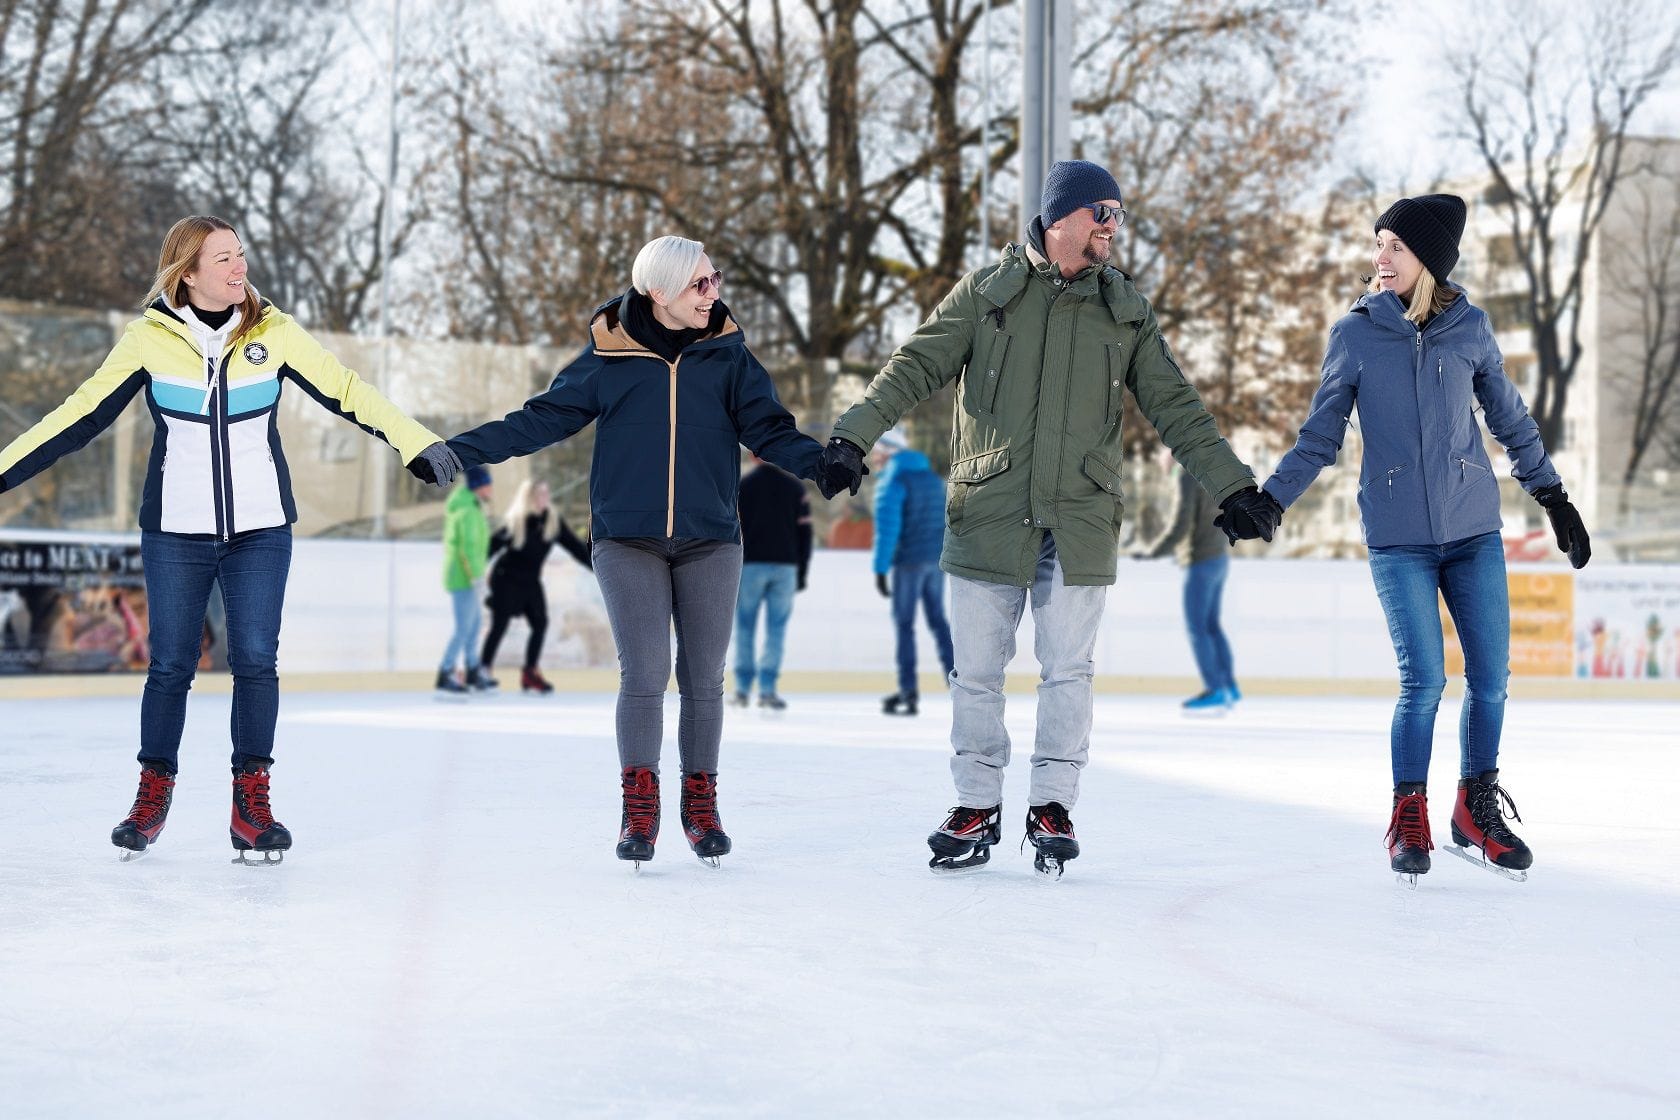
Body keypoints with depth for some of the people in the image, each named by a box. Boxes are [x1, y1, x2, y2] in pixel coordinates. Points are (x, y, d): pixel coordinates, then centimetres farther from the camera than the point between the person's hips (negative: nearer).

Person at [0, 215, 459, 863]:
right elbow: (84, 413, -3)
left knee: (255, 660, -3)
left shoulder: (273, 333, -3)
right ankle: (152, 797, 21)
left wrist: (419, 445, -9)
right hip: (175, 532, -1)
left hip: (260, 530, 1)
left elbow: (346, 392, -2)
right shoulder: (150, 337, -6)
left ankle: (252, 803, 7)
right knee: (170, 665, 4)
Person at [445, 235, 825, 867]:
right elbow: (544, 418, 1)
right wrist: (461, 451, -6)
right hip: (628, 540, -2)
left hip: (709, 541, 2)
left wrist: (818, 462, -21)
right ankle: (639, 808, 2)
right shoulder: (609, 357, -2)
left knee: (703, 678, 7)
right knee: (644, 674, -9)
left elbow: (768, 428, -1)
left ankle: (700, 803, 21)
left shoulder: (728, 354, 3)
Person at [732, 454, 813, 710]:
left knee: (745, 628, 5)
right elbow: (804, 531, 6)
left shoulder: (741, 485, 1)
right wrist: (801, 573, 11)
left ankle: (742, 689, 2)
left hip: (750, 565, -1)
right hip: (785, 567, 1)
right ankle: (767, 689, -3)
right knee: (776, 629, 2)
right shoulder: (795, 487, 7)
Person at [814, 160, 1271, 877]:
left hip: (1080, 524, 1)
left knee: (1067, 672, 2)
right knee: (975, 671, 4)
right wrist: (853, 436, -12)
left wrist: (1231, 485, 7)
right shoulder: (987, 293, 4)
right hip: (987, 516, -1)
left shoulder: (1125, 310, 10)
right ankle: (976, 810, 16)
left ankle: (1052, 808, 15)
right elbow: (915, 367, 0)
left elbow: (1174, 407, 12)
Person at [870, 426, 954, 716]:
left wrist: (880, 569, -15)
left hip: (909, 561, -7)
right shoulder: (932, 477, 15)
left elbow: (886, 528, -16)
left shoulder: (891, 482, -8)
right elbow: (946, 521, 17)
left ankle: (908, 693, -5)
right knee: (937, 619, 16)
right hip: (937, 559, 7)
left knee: (903, 623, -1)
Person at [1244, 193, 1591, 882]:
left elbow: (1510, 420, 14)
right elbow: (1320, 437, 5)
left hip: (1474, 531, 2)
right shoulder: (1355, 334, -1)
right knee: (1423, 681, -8)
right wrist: (1267, 501, -5)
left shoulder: (1469, 328, 3)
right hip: (1398, 539, -2)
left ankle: (1477, 812, 21)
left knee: (1491, 677, 2)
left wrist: (1553, 497, 17)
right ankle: (1408, 820, 9)